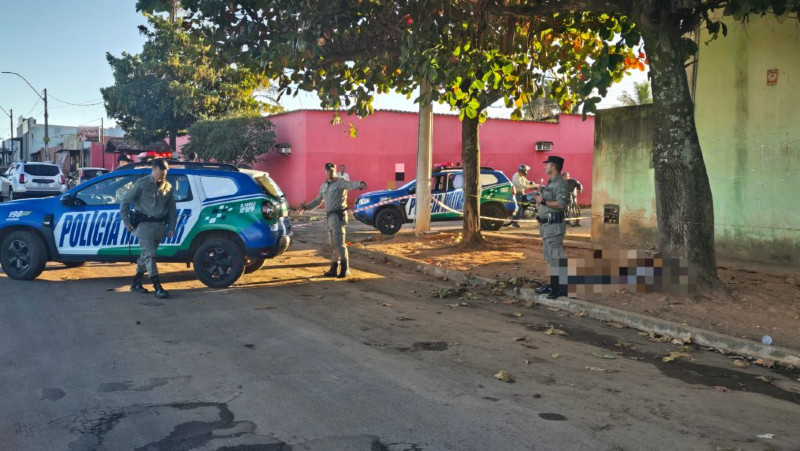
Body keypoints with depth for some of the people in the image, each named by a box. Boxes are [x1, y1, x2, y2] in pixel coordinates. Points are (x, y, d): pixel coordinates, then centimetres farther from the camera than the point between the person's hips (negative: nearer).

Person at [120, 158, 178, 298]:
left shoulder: (167, 186, 9)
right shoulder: (142, 184, -6)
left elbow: (172, 208, 15)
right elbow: (125, 201, -1)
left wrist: (172, 227, 9)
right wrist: (126, 222, -3)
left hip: (159, 225, 5)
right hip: (144, 225, -5)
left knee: (146, 255, 13)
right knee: (149, 255, -9)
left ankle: (136, 283, 25)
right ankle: (157, 287, -11)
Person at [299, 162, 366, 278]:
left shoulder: (340, 182, -7)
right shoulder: (324, 185, 17)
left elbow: (351, 184, -29)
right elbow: (318, 200, 31)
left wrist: (360, 184, -50)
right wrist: (306, 207, 31)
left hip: (338, 215, -8)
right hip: (330, 216, 8)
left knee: (339, 243, -12)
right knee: (332, 244, 12)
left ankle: (345, 268, -7)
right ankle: (334, 269, 18)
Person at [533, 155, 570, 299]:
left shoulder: (560, 184, -14)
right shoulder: (550, 183, 18)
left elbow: (561, 204, -25)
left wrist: (543, 201, -20)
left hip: (554, 224, -11)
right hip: (546, 224, 11)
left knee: (556, 257, -11)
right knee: (549, 256, 16)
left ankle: (562, 287, -9)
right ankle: (553, 284, 24)